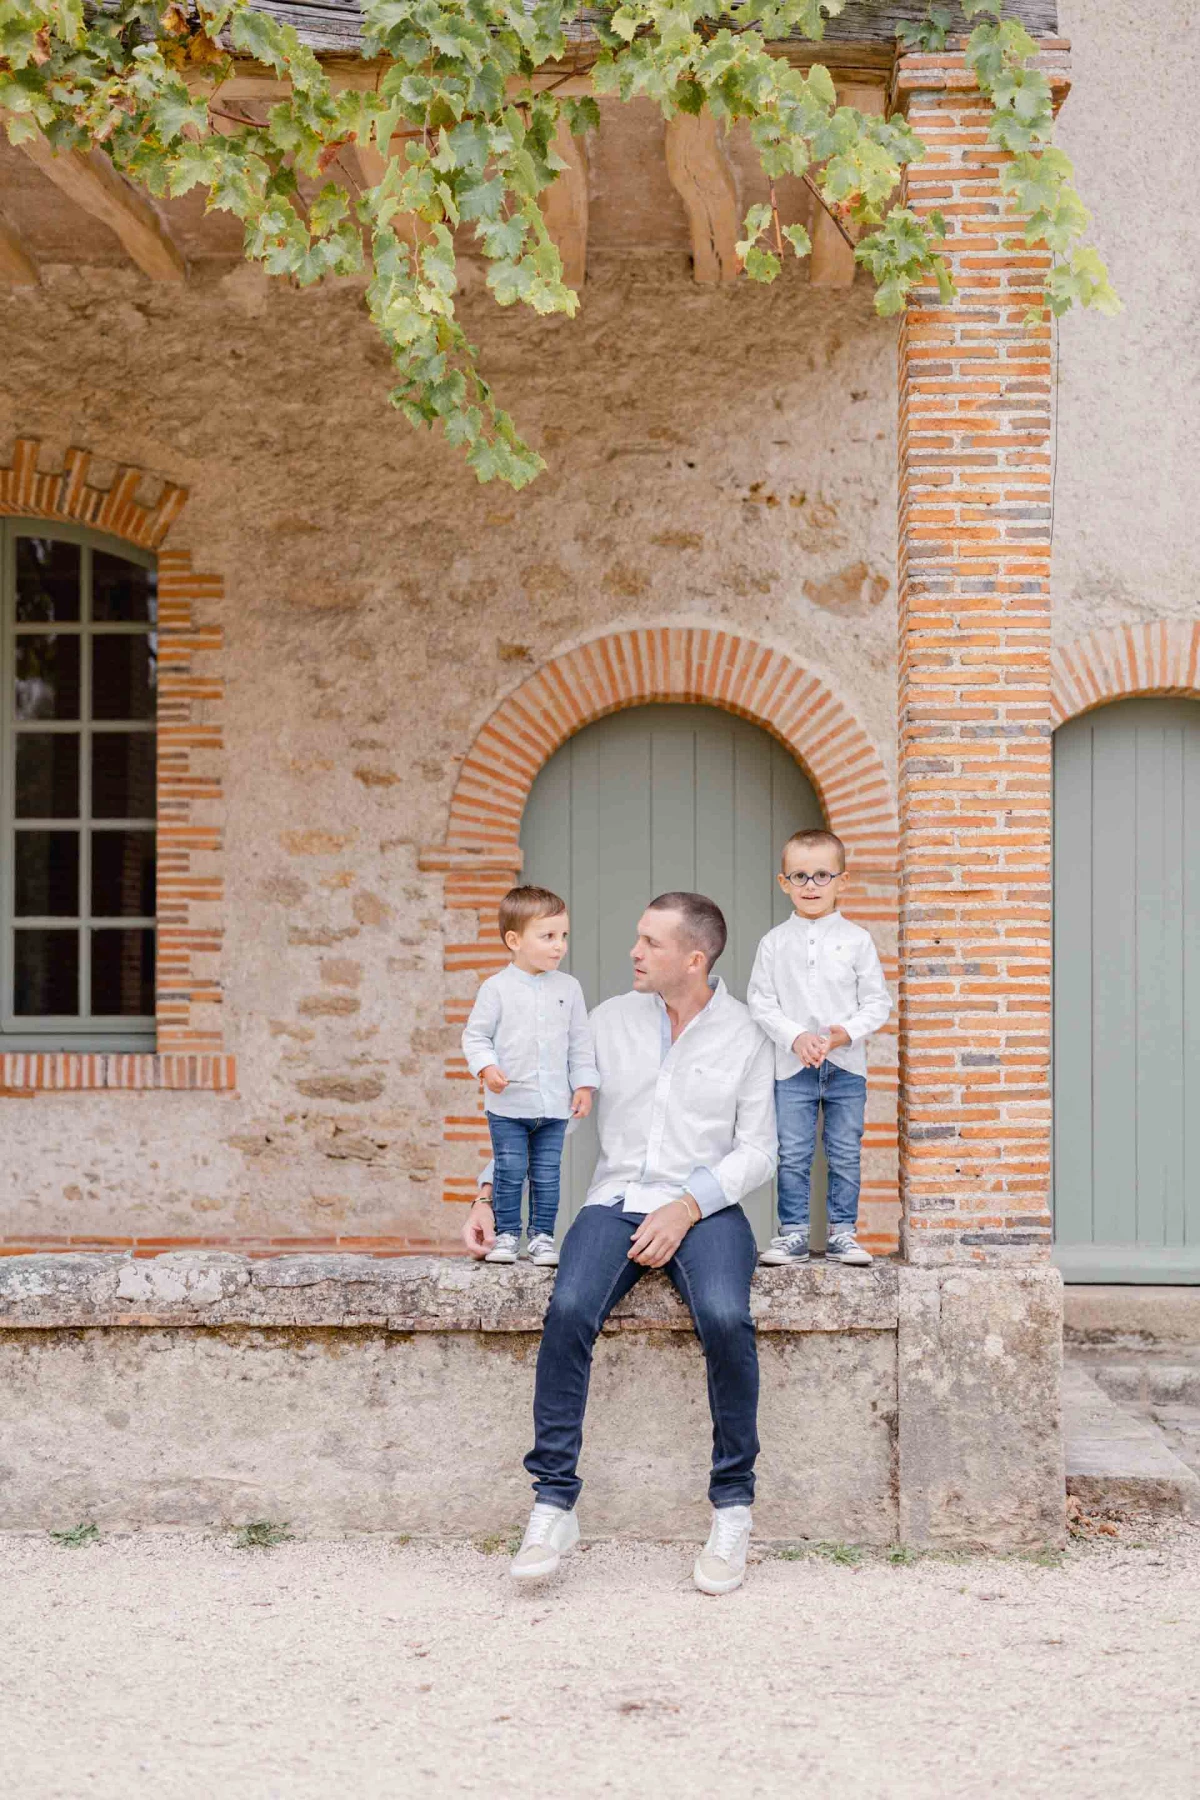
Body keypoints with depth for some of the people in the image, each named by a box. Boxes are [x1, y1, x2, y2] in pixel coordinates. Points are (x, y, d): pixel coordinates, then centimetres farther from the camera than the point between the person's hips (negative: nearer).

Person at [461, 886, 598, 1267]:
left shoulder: (569, 988, 5)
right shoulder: (496, 988, -6)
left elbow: (580, 1041, 10)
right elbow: (476, 1035, -2)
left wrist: (584, 1084, 4)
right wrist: (487, 1067, -19)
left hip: (554, 1103, 3)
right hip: (508, 1103, -3)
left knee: (547, 1174, 6)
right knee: (509, 1172, 3)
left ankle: (542, 1235, 15)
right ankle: (507, 1234, 13)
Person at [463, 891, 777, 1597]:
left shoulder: (745, 1034, 5)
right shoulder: (611, 1020, 11)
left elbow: (758, 1150, 2)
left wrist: (688, 1206, -13)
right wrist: (490, 1194, 2)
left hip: (705, 1206, -1)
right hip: (617, 1200, 2)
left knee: (725, 1319, -33)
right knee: (569, 1310, -30)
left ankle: (734, 1507, -15)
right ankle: (555, 1504, -21)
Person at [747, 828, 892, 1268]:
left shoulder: (856, 939, 1)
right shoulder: (775, 943, 1)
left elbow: (877, 1001, 1)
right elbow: (760, 1001, 0)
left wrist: (848, 1031, -15)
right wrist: (795, 1037, -14)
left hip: (847, 1065, 0)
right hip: (793, 1067, 0)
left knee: (845, 1155, 5)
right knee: (793, 1156, 2)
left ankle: (842, 1232, 14)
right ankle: (793, 1232, 10)